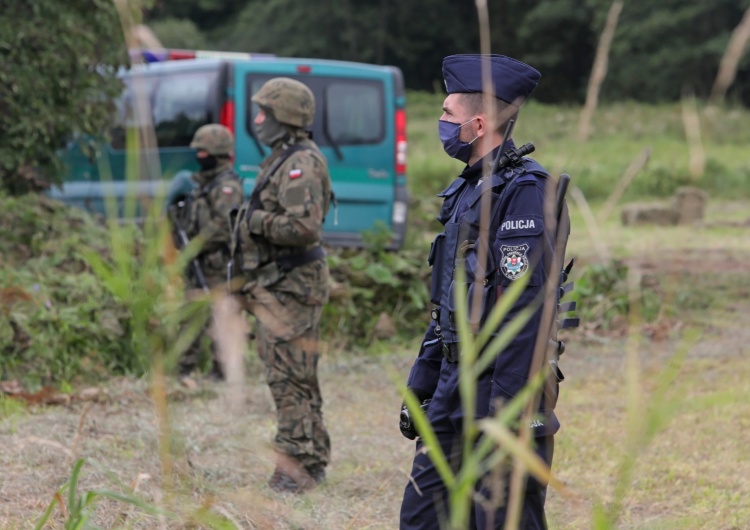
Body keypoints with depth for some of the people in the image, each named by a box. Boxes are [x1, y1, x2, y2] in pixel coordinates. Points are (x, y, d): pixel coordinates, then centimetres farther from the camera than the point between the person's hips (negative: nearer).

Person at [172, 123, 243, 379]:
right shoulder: (202, 182, 18)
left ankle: (222, 369, -3)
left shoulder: (227, 185, -12)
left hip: (218, 263, -9)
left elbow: (224, 225, -21)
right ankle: (185, 367, 14)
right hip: (199, 262, 9)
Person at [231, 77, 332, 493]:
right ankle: (313, 460, 20)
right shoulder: (281, 160, 17)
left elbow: (304, 226, -28)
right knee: (290, 377, 14)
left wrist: (256, 221, -17)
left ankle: (296, 466, -6)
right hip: (274, 286, 11)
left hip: (292, 286, -11)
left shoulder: (301, 163, -17)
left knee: (291, 379, -9)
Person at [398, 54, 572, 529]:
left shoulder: (524, 191, -15)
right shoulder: (467, 190, 16)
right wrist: (421, 384, 20)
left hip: (502, 384, -9)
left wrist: (506, 409, -24)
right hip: (455, 384, 9)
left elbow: (525, 306, -21)